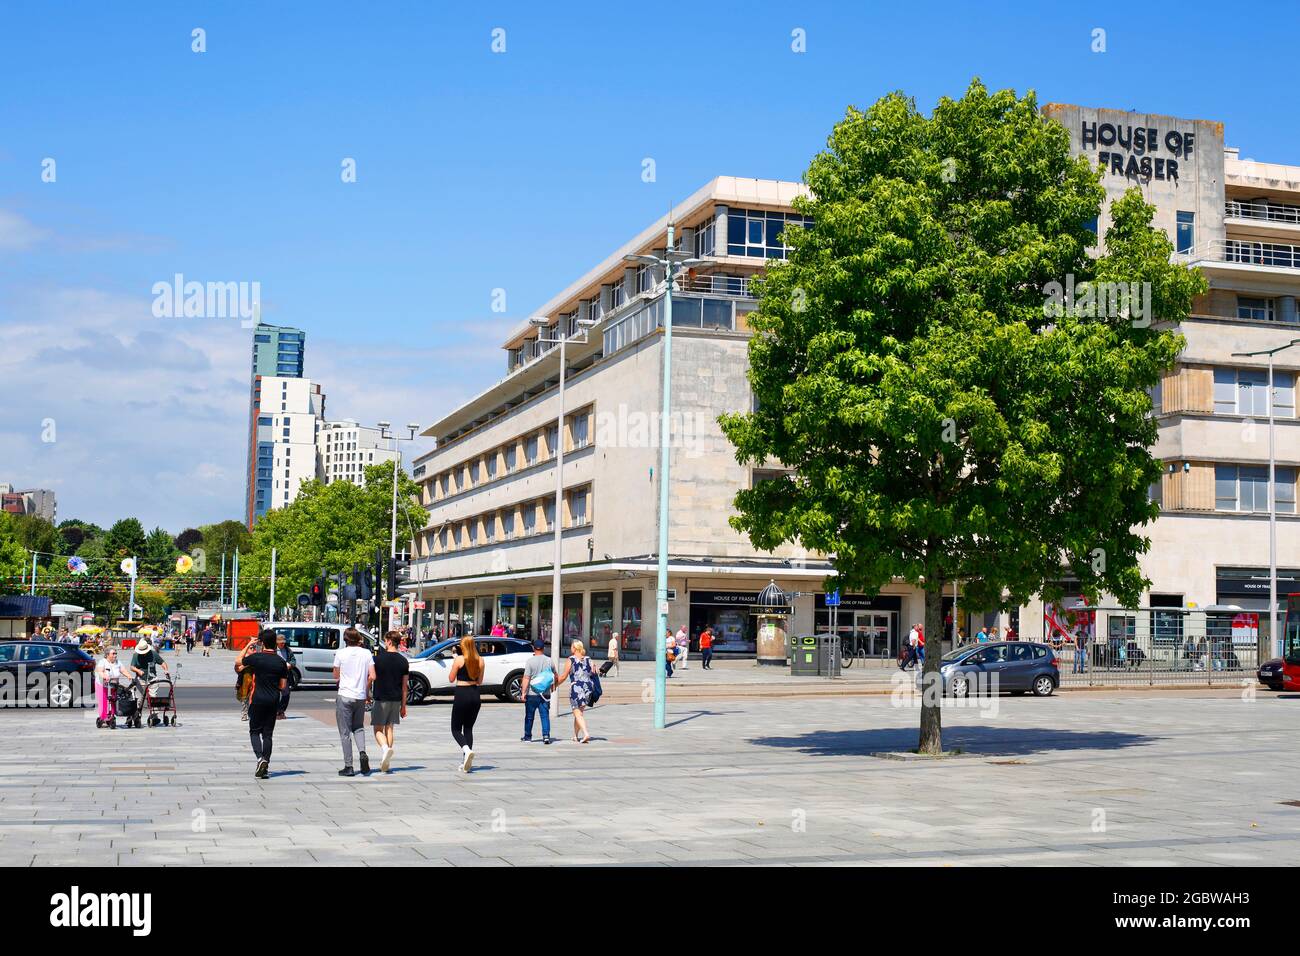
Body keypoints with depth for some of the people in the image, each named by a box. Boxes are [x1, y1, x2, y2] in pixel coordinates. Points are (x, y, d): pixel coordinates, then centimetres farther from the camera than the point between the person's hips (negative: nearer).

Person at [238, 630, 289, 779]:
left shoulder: (256, 657, -10)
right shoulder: (281, 661, 0)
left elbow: (238, 663, 9)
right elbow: (283, 686, 3)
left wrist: (248, 646, 14)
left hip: (257, 700, -3)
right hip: (273, 701, 3)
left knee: (254, 731, 9)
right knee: (268, 733, 9)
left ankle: (260, 758, -14)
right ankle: (265, 767, 7)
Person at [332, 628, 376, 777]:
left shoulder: (340, 653, -5)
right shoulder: (366, 653, 1)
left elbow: (336, 676, 4)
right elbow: (372, 676, -3)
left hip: (345, 696, -3)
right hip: (361, 697, 3)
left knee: (345, 732, 4)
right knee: (358, 727, 20)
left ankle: (348, 767, 2)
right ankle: (362, 753, -5)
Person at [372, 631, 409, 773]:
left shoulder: (379, 658, -8)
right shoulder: (403, 661, 3)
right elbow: (404, 685, 6)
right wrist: (403, 705, 12)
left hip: (381, 698, -4)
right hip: (396, 699, 4)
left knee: (378, 729, 4)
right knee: (389, 728, 12)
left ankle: (385, 748, -25)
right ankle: (386, 762, 12)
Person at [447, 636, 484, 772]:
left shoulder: (459, 659, -10)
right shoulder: (480, 660, 2)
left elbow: (451, 679, -3)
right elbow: (480, 681, 10)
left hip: (461, 695, -5)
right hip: (475, 695, 5)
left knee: (456, 728, 6)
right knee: (468, 728, 14)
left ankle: (466, 750, -22)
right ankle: (466, 763, 11)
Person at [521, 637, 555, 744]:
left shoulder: (530, 661, -9)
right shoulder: (549, 661, 3)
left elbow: (526, 678, -14)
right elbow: (555, 676, 16)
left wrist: (523, 692, -12)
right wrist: (553, 686, 34)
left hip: (532, 694, -2)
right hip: (545, 693, 2)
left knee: (529, 716, 10)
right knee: (545, 715, 2)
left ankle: (527, 736, 20)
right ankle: (546, 735, -10)